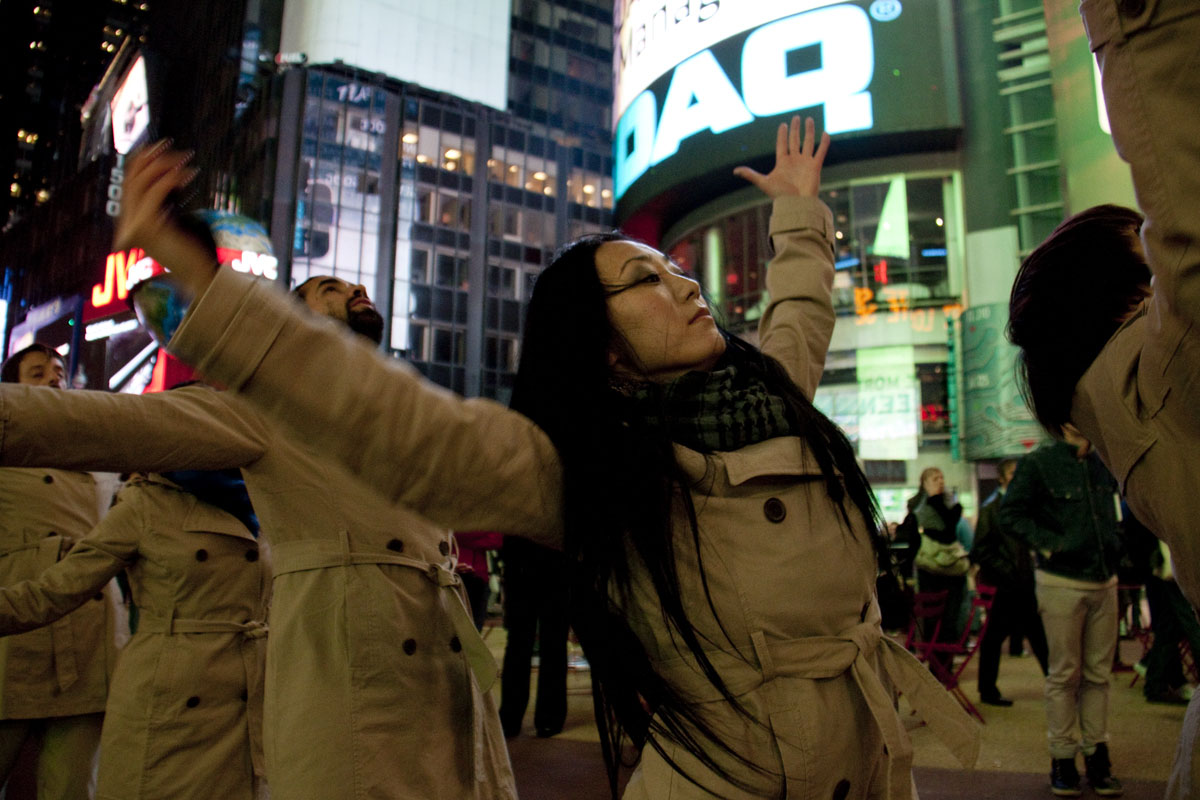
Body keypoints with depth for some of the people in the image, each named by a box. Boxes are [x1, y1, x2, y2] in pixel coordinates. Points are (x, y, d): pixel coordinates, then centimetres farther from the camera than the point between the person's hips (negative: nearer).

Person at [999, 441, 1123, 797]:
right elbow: (1010, 514, -7)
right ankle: (1062, 758, 12)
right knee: (1065, 674, 1)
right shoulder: (1039, 462, -6)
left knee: (1099, 674, 9)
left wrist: (1116, 546, 12)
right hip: (1062, 583, -5)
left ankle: (1096, 755, 19)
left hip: (1104, 581, 5)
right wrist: (1049, 543, -16)